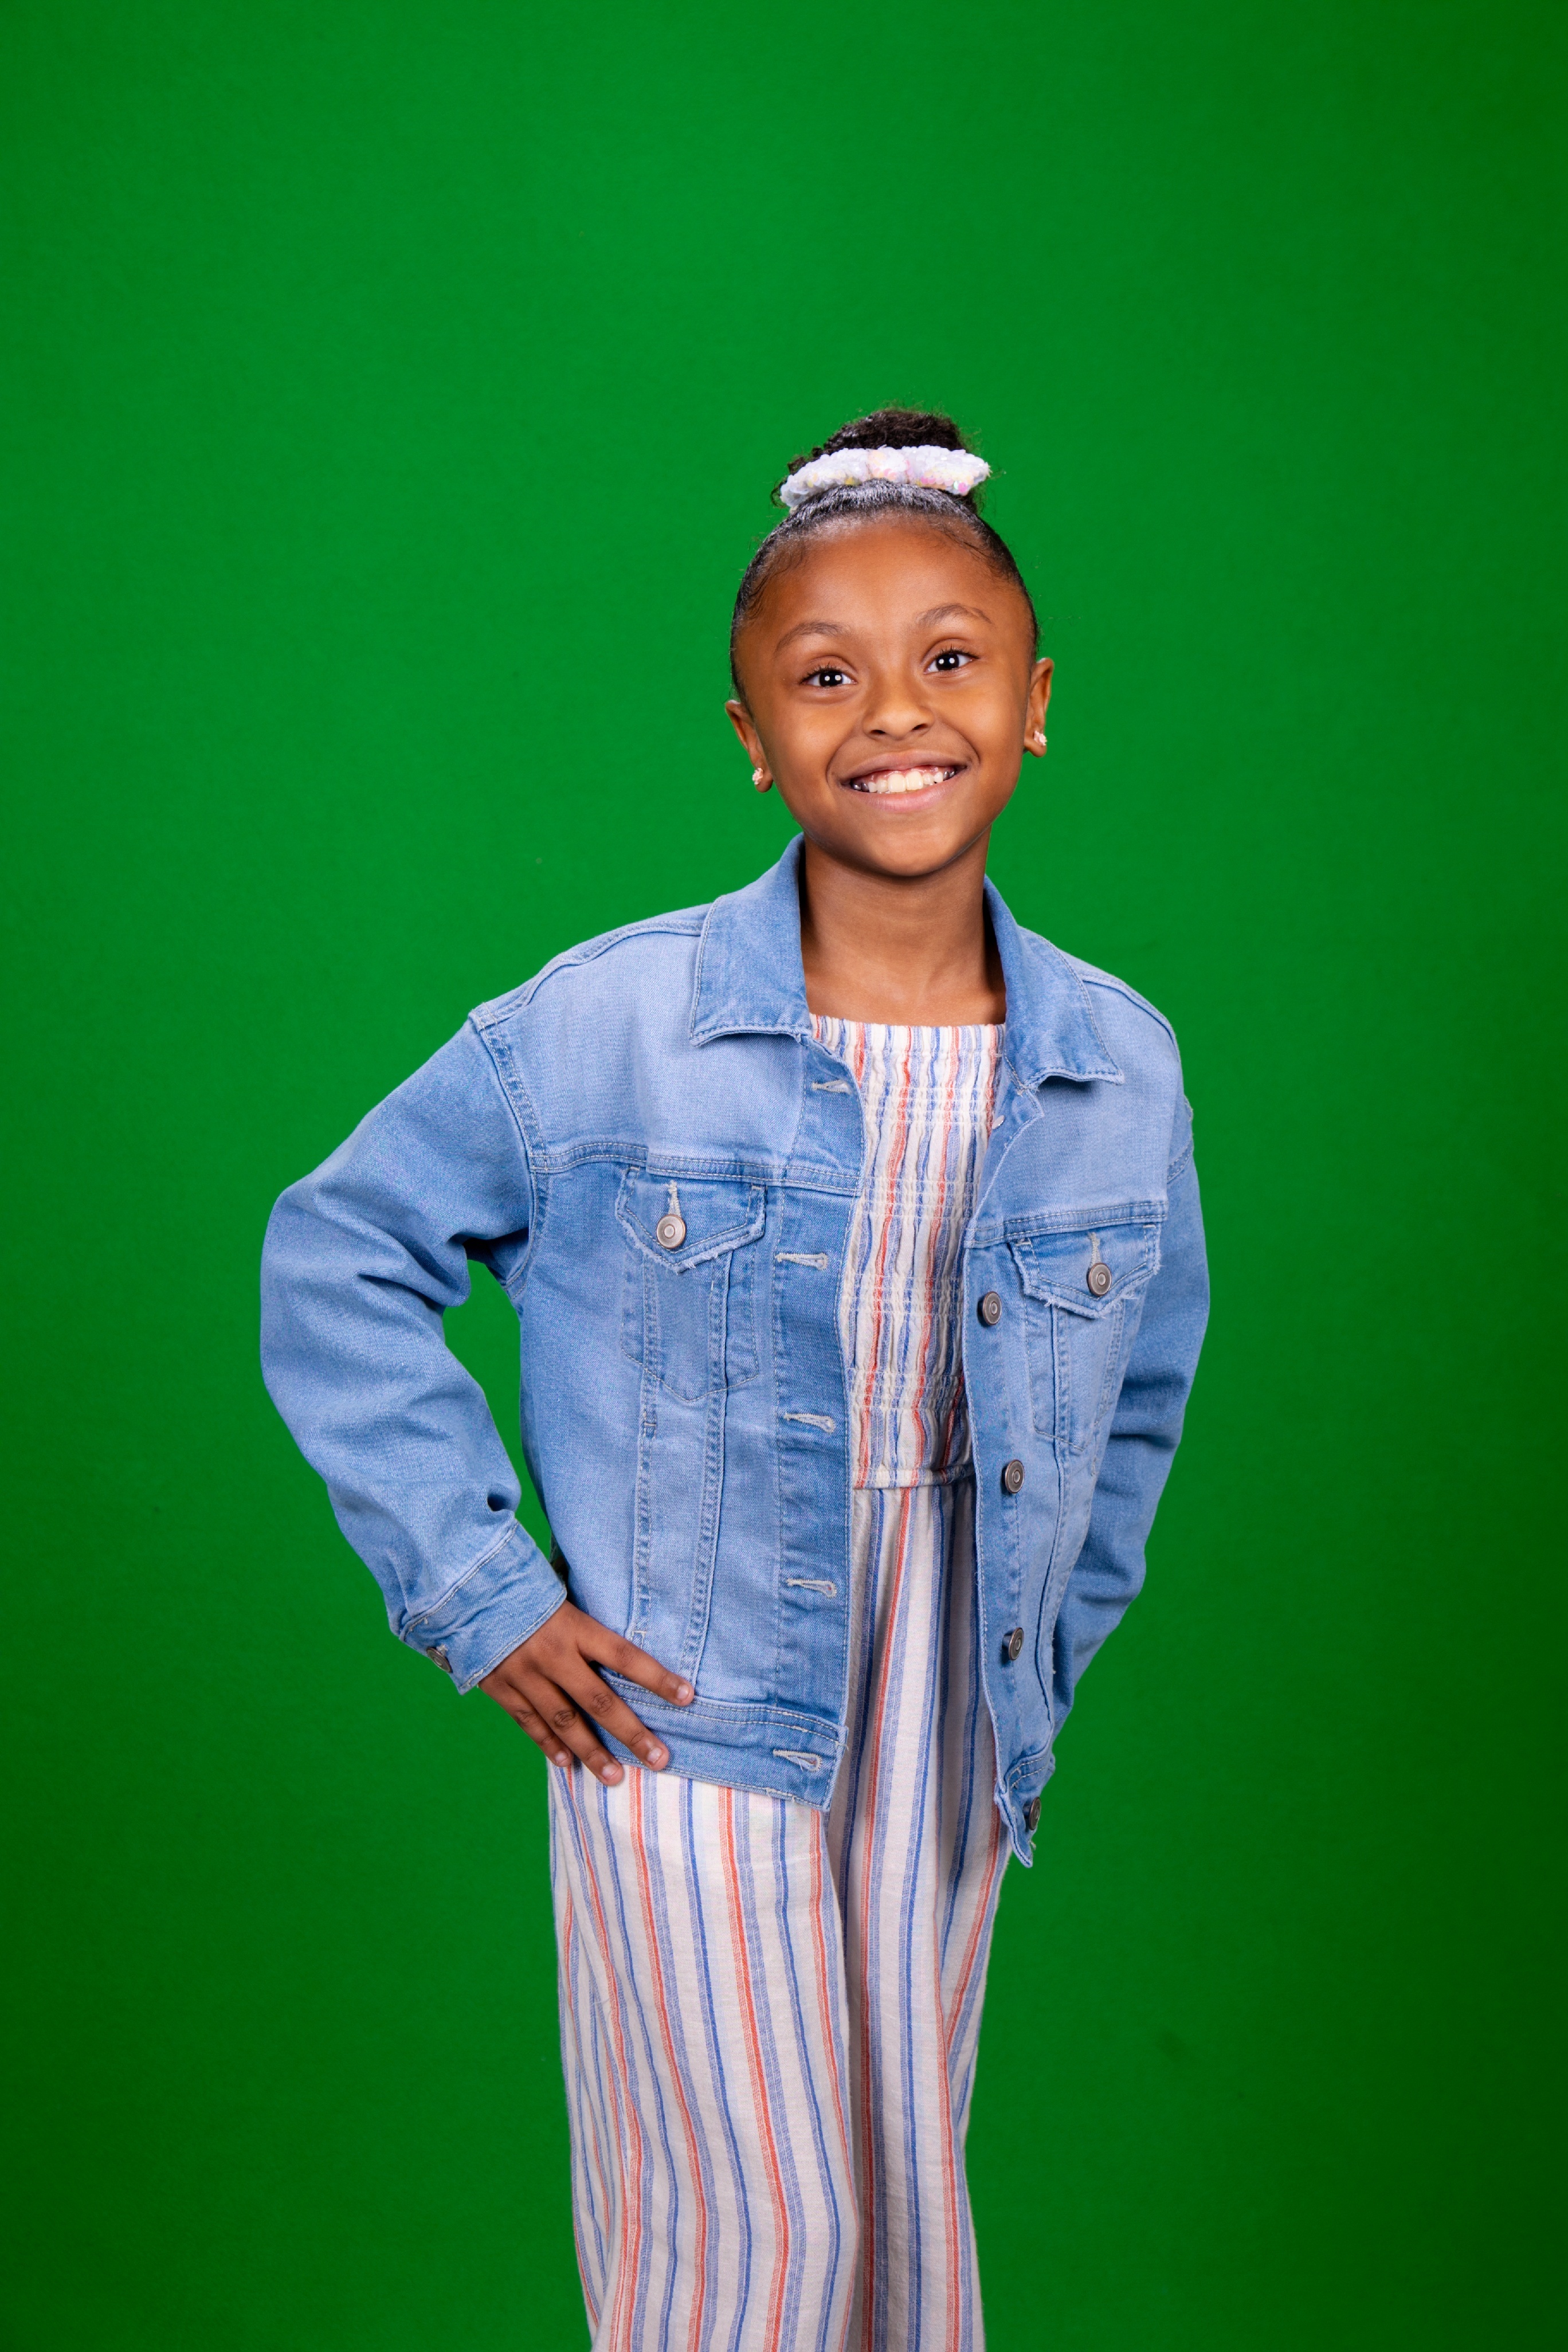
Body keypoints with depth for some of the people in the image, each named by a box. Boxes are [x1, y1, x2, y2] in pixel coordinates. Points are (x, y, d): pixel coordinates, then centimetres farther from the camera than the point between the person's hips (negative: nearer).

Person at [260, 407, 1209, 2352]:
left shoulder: (1121, 1066, -2)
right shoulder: (603, 1028, -12)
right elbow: (338, 1260, -2)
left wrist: (1036, 1676, 12)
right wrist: (478, 1590, -7)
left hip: (950, 1747, 4)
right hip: (683, 1728, -3)